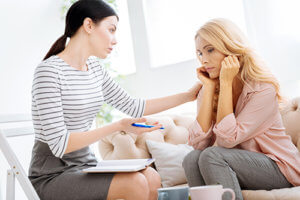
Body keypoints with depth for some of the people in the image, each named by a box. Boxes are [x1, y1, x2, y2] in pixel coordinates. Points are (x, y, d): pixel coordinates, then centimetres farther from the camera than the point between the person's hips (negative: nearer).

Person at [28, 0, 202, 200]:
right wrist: (118, 126, -23)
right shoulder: (50, 71, -16)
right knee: (134, 182, -25)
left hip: (85, 165, 7)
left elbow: (132, 106, 14)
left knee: (152, 178, -14)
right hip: (52, 175, -7)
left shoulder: (95, 68, 8)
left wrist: (188, 95, 14)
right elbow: (59, 144, -20)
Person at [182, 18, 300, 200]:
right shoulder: (208, 90, 1)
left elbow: (228, 139, -25)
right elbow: (198, 143, -14)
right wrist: (209, 87, -14)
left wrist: (225, 82, -22)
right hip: (238, 165, 5)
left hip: (279, 170, -5)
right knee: (192, 159, -24)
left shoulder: (264, 89, -16)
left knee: (211, 156, -29)